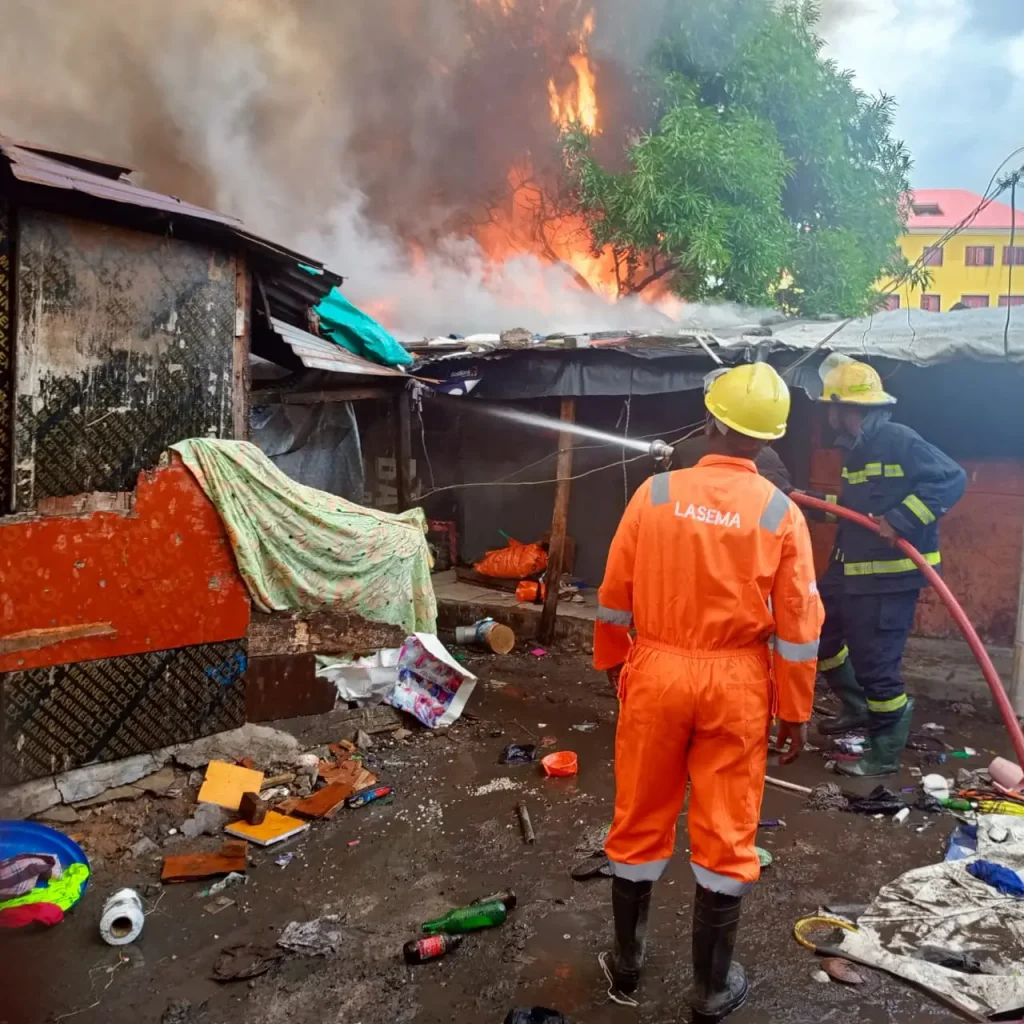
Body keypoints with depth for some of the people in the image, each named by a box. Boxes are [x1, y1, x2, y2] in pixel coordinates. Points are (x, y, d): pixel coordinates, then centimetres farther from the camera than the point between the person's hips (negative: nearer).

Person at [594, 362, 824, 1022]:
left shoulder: (656, 492, -7)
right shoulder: (781, 514, -7)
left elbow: (615, 593, -1)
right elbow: (797, 625, -5)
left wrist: (612, 662, 14)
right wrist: (795, 711, 6)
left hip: (656, 672, 1)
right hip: (736, 683, 0)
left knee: (640, 822, 16)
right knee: (725, 834, 12)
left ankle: (627, 965, 33)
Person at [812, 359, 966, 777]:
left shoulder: (898, 439, -18)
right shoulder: (857, 447, 11)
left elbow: (952, 479, -23)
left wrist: (901, 521, -29)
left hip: (889, 575, -10)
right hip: (850, 570, 10)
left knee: (875, 662, -3)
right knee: (816, 630, 20)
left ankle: (885, 754, 16)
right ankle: (858, 707, 39)